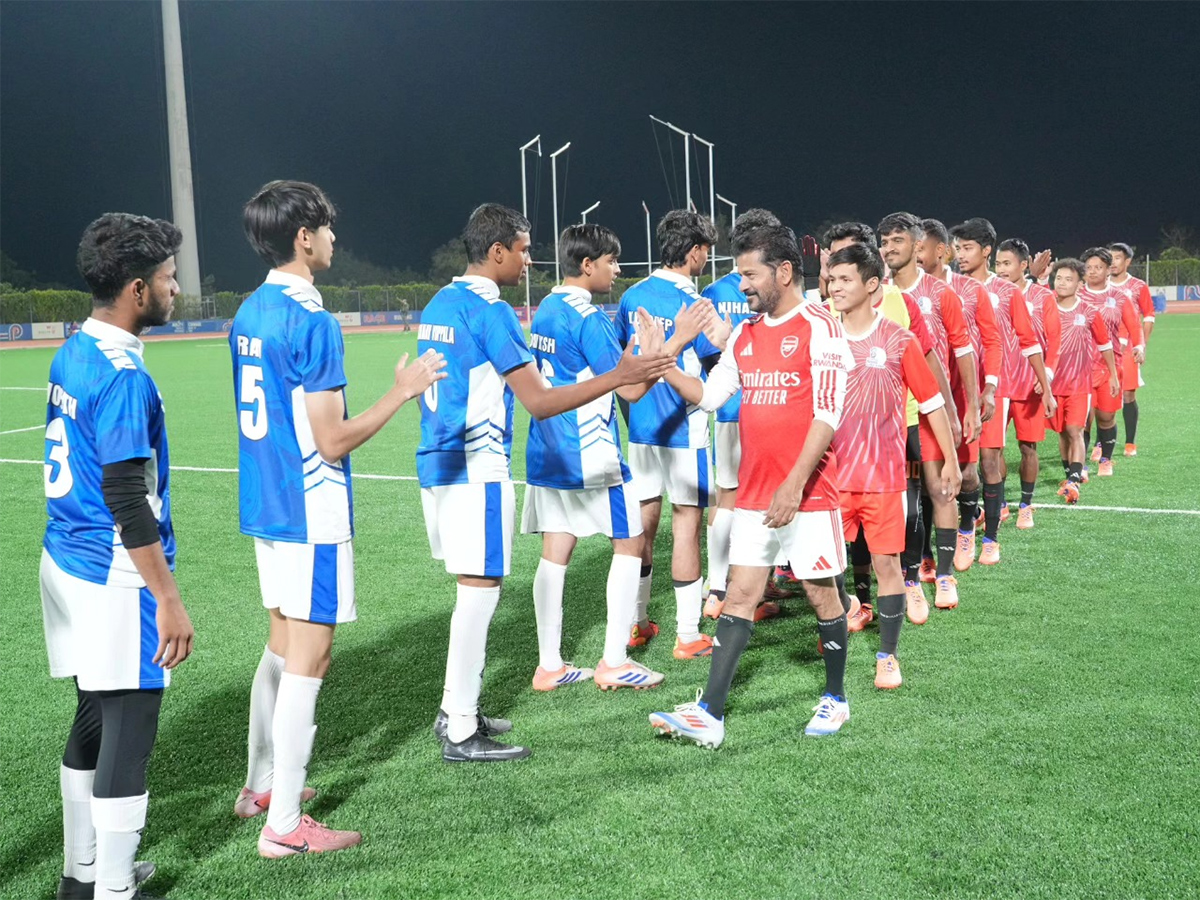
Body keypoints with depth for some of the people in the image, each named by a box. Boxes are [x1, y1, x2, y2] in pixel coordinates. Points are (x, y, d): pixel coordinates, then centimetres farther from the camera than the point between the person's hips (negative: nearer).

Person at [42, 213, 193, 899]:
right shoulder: (122, 375, -20)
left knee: (94, 722, 18)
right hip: (116, 581, -10)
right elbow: (127, 502, -22)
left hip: (67, 561, 10)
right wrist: (169, 599, -18)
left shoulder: (72, 354, 9)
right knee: (128, 736, 0)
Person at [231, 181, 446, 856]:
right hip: (312, 514, -9)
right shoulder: (312, 322, -19)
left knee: (283, 644, 20)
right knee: (310, 655, -2)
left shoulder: (250, 314, 9)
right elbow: (333, 441, -19)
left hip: (265, 507, 9)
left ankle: (261, 785, 31)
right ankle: (285, 825, 3)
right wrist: (402, 394, -10)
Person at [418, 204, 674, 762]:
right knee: (480, 589, -3)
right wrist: (618, 376, -19)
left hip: (436, 462, 9)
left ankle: (455, 710, 23)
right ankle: (461, 733, 2)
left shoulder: (439, 304, 13)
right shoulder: (490, 311, -15)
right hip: (477, 468, -9)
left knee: (474, 586, 17)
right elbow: (540, 402, -20)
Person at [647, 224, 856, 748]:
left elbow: (827, 415, -15)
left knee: (821, 592, 7)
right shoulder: (743, 335, 12)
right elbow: (709, 396, 10)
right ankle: (710, 715, 0)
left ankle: (835, 700, 25)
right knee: (740, 594, 2)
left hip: (807, 492, -6)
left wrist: (794, 484, -20)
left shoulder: (819, 329, -9)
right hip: (754, 493, 6)